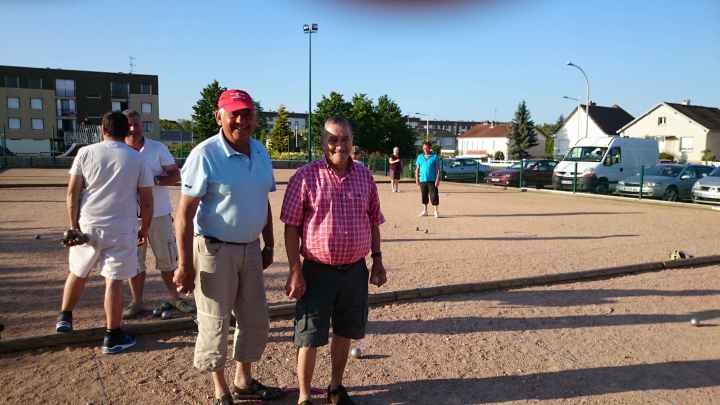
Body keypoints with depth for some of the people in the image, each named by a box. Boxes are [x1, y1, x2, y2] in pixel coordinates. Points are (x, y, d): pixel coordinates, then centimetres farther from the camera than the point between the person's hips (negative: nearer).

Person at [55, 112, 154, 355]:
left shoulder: (86, 153, 2)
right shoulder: (137, 159, 1)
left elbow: (72, 192, -2)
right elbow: (146, 200, 2)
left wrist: (73, 225, 3)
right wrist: (145, 228, 12)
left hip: (87, 225, 2)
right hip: (121, 229, -2)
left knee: (77, 273, 23)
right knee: (114, 280, 2)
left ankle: (64, 318, 35)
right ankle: (113, 337, 10)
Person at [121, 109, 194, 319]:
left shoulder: (157, 148, -2)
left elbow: (176, 175, -3)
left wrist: (154, 179, -20)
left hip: (159, 213, -1)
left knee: (167, 258, 8)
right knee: (134, 262, 8)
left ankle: (174, 297, 23)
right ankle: (136, 302, 21)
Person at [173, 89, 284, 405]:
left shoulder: (260, 152, 5)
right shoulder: (205, 155, -16)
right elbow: (184, 213, -17)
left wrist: (269, 244, 15)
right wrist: (185, 265, -20)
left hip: (250, 249, 7)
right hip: (214, 250, -7)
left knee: (256, 321, 16)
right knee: (215, 324, 5)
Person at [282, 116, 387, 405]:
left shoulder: (364, 176, 3)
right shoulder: (306, 176, -10)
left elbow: (373, 222, 11)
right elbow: (291, 228, -10)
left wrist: (377, 261, 9)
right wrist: (295, 272, -13)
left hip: (356, 270, 4)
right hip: (318, 272, -4)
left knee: (345, 333, 18)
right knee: (309, 337, 5)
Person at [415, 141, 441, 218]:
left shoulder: (434, 157, 0)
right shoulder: (420, 157, 10)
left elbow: (438, 169, -2)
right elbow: (417, 169, 12)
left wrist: (437, 179, -10)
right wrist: (417, 179, 5)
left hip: (432, 180, -3)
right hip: (422, 180, 4)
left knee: (434, 196, -5)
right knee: (424, 196, 10)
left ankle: (436, 211, 1)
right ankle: (425, 211, 21)